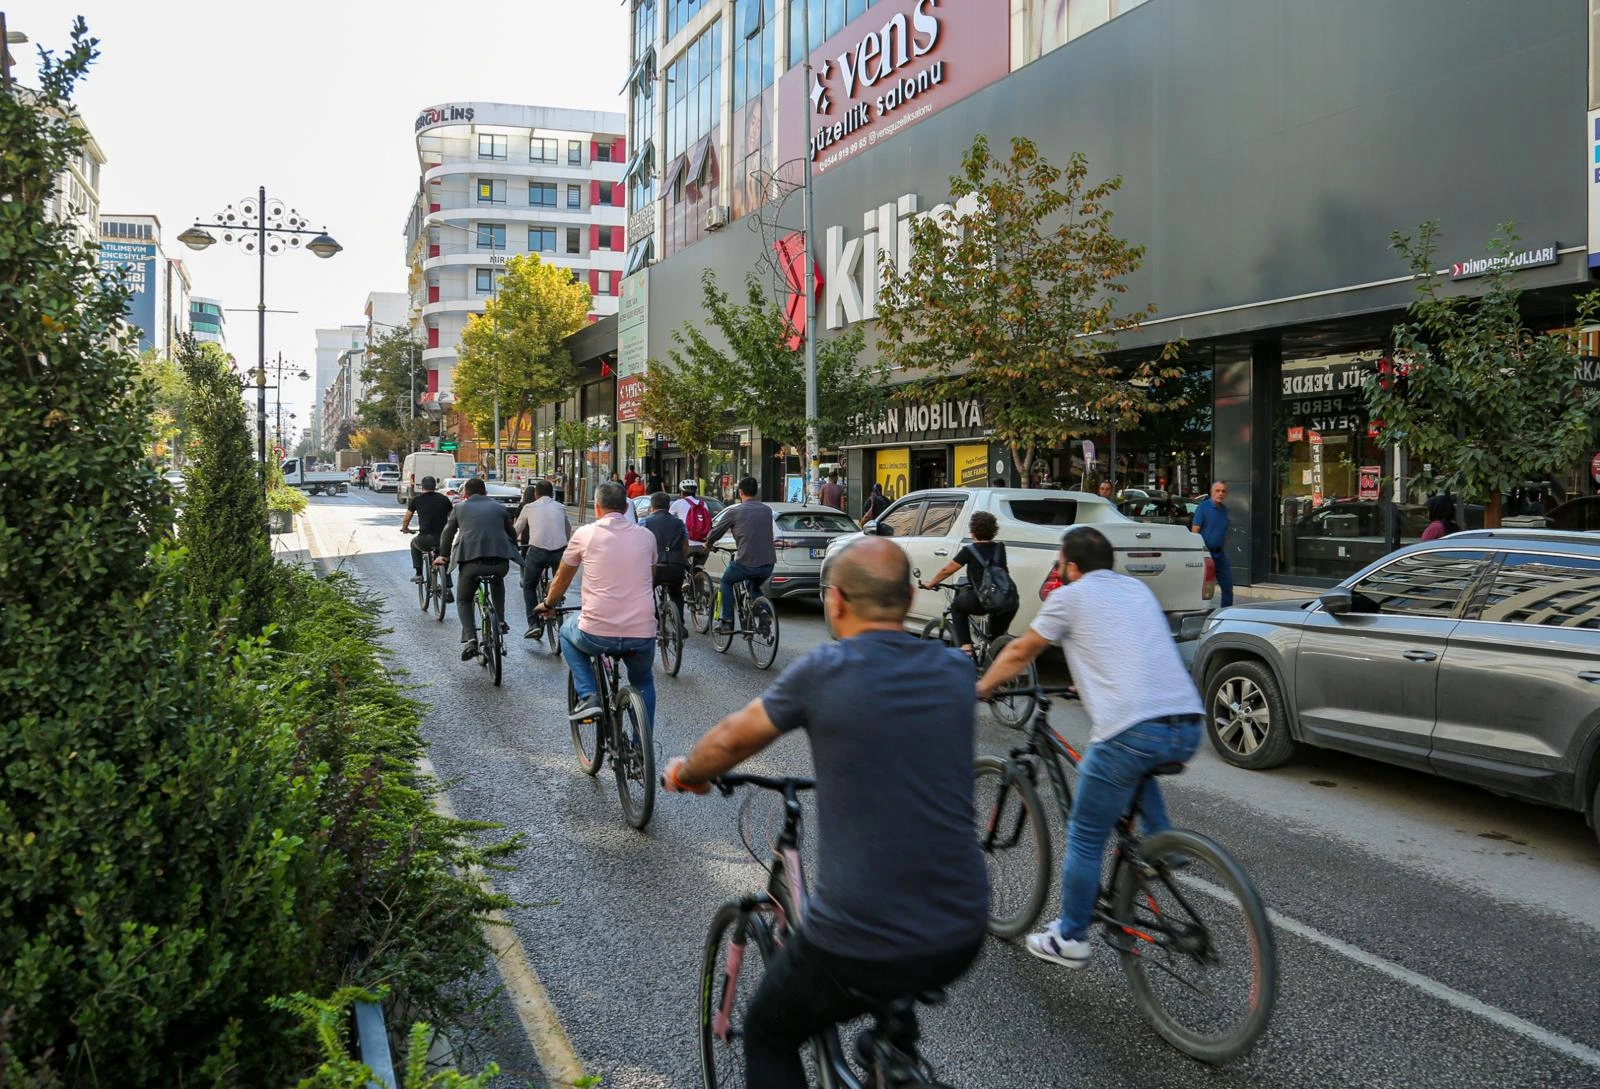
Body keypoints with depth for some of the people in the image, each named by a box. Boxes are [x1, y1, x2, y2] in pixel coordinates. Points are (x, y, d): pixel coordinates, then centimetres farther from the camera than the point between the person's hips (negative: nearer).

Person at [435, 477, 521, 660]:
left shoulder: (460, 508, 18)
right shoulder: (499, 508, 21)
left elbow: (447, 533, 21)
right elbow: (512, 534, 25)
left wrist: (443, 555, 33)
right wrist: (513, 554, 41)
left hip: (470, 560, -2)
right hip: (500, 561, 2)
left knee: (464, 601, 16)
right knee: (497, 581, 38)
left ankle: (470, 639, -6)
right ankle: (500, 621, 31)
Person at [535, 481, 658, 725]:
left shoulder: (585, 534, 1)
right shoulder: (646, 536, 8)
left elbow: (561, 580, 16)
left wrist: (547, 605, 37)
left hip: (596, 634, -2)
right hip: (642, 636, 2)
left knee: (568, 632, 32)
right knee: (643, 683, 32)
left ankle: (587, 696, 15)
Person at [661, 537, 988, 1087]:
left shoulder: (824, 671, -10)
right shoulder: (955, 671, 3)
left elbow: (730, 739, 5)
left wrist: (686, 771, 26)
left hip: (861, 943, -5)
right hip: (962, 939, 5)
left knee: (769, 1035, 23)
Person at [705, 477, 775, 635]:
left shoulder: (735, 512, -1)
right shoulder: (767, 510, 12)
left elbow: (717, 532, 10)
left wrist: (707, 544, 31)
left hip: (746, 563, -4)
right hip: (768, 564, 4)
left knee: (726, 582, 24)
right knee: (755, 588, 32)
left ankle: (727, 622, 18)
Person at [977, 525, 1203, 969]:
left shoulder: (1069, 597, 6)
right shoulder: (1138, 589, 23)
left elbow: (1019, 653, 17)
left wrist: (982, 687, 34)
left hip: (1130, 730, -6)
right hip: (1189, 729, 7)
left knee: (1084, 840, 10)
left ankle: (1070, 939, 20)